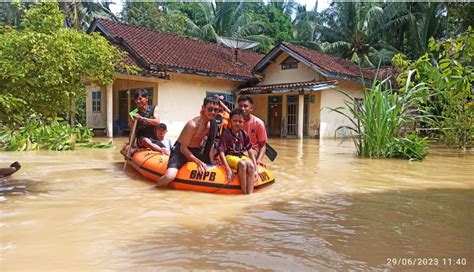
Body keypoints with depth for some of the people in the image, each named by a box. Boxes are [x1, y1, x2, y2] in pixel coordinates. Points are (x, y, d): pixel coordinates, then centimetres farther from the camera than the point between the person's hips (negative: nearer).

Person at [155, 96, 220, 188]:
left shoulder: (212, 124, -5)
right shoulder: (192, 124, -27)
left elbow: (210, 142, 8)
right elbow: (183, 148, -21)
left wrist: (211, 159, -3)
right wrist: (198, 162, -21)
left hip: (197, 151, 7)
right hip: (181, 151, -7)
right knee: (169, 177, -30)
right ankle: (160, 184, 6)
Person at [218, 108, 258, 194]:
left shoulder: (244, 135, 3)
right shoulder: (226, 134, -11)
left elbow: (250, 152, 5)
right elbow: (221, 152, -15)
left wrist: (255, 169, -2)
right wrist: (228, 169, -24)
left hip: (241, 156, 5)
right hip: (229, 156, -4)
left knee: (251, 165, -27)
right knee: (242, 164, -34)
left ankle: (250, 193, -29)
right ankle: (244, 193, -24)